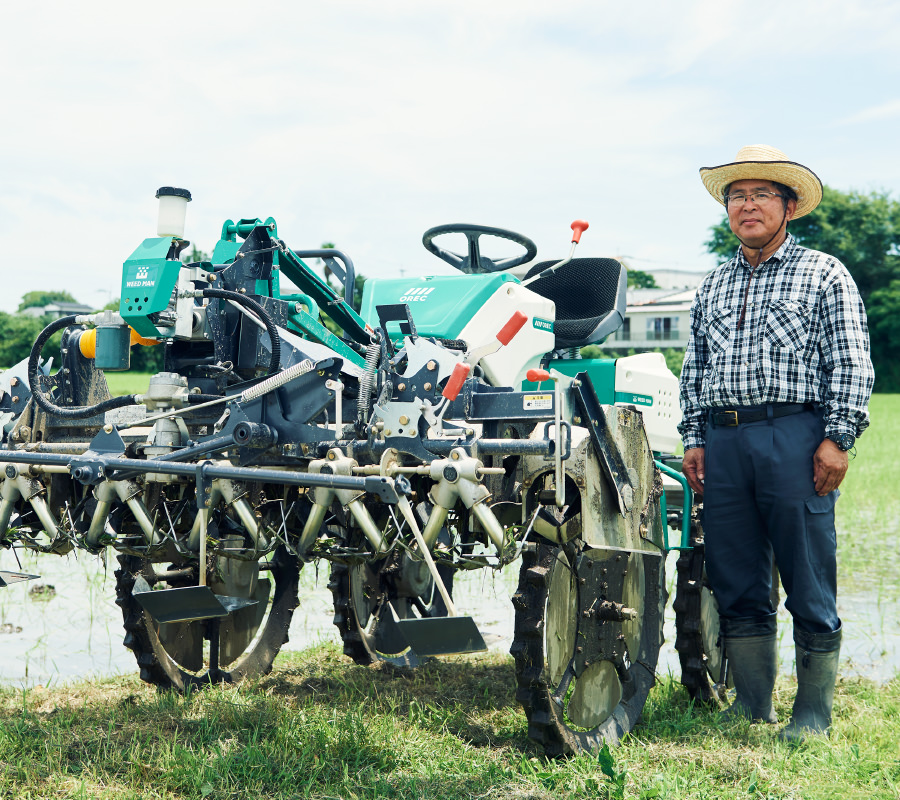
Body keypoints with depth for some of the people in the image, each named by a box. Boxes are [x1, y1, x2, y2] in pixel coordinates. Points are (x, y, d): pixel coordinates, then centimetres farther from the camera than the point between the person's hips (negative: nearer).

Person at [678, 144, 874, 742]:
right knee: (736, 585, 7)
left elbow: (851, 363, -1)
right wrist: (694, 438, 12)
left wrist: (837, 438, -10)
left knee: (810, 586, -2)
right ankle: (752, 702, 18)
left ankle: (813, 712, 8)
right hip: (722, 441, 5)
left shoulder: (823, 274, 6)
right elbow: (694, 368, 22)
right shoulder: (713, 287, 21)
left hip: (795, 436, -5)